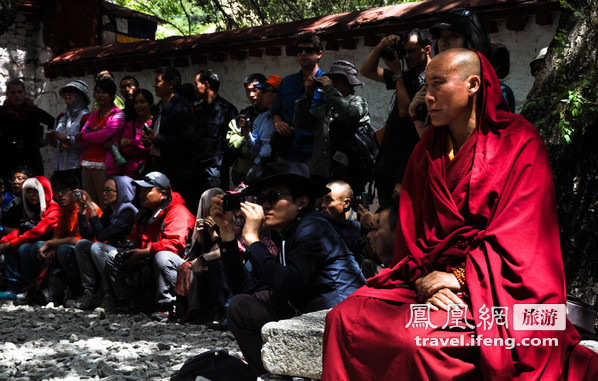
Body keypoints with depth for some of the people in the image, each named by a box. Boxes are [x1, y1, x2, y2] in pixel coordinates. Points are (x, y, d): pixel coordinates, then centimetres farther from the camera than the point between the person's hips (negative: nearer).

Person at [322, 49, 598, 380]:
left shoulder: (519, 142, -3)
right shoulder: (426, 150, 14)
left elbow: (518, 231, -10)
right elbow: (411, 225, 9)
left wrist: (460, 275, -16)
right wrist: (423, 276, -10)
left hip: (492, 286, -5)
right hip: (432, 275, 6)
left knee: (413, 337, -32)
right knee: (343, 318, -16)